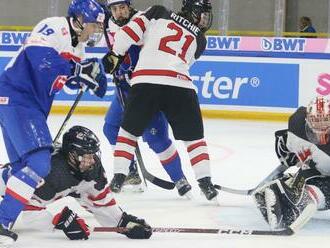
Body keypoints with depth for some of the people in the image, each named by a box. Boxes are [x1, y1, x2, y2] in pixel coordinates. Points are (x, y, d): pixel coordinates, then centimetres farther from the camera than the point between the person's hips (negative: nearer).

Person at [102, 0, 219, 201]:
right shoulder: (199, 39, 18)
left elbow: (131, 31, 6)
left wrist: (115, 54, 14)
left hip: (145, 82, 0)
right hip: (180, 86, 0)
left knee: (129, 130, 18)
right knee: (194, 137, 15)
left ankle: (118, 176, 11)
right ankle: (205, 181, 4)